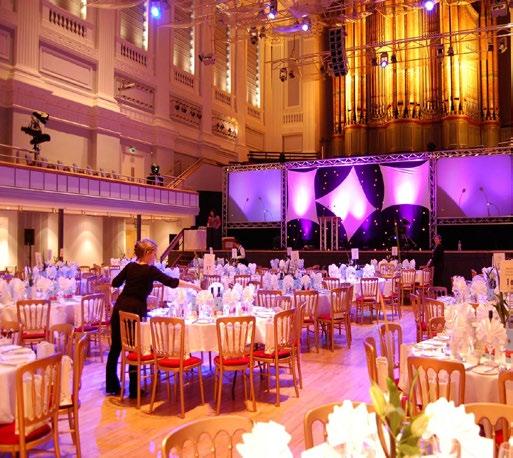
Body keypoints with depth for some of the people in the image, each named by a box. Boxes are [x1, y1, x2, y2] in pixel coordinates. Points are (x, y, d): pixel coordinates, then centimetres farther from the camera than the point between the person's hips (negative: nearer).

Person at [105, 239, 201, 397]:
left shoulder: (130, 266, 7)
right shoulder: (150, 270, -9)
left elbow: (115, 283, 16)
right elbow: (172, 282, -12)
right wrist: (193, 286, -4)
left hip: (120, 309, 6)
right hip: (135, 312, -6)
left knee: (115, 348, 13)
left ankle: (112, 386, 24)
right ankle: (134, 390, 12)